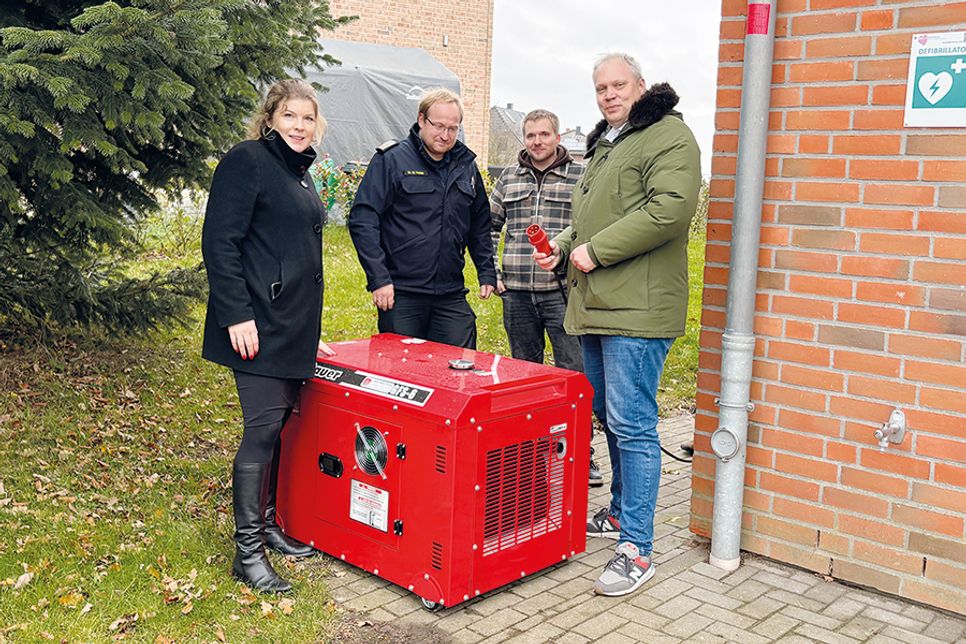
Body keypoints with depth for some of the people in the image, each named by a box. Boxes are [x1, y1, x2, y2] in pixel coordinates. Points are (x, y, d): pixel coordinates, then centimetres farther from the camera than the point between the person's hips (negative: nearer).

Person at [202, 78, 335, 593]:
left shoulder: (299, 174, 19)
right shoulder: (247, 161, -7)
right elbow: (219, 242, -14)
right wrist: (236, 315, -20)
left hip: (295, 326, 8)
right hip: (259, 323, -8)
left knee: (281, 424, 12)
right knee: (264, 426, -9)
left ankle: (266, 522, 26)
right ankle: (247, 551, 1)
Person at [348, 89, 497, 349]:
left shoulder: (466, 166, 12)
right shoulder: (391, 160, -4)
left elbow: (480, 225, 21)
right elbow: (362, 220, -10)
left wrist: (487, 273, 12)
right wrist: (378, 278, -16)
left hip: (452, 295, 4)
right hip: (401, 294, -4)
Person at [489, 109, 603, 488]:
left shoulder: (580, 177, 1)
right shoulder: (509, 179, 12)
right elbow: (488, 226, 19)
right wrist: (492, 271, 9)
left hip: (562, 292, -3)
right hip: (517, 293, 4)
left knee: (574, 373, -4)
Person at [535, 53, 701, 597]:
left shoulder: (669, 137, -7)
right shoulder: (605, 144, 23)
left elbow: (669, 209, -22)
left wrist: (596, 250, -18)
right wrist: (565, 244, 12)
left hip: (637, 309, -10)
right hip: (596, 306, 10)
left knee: (632, 424, -9)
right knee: (609, 416, 18)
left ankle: (637, 549, -2)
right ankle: (621, 513, 34)